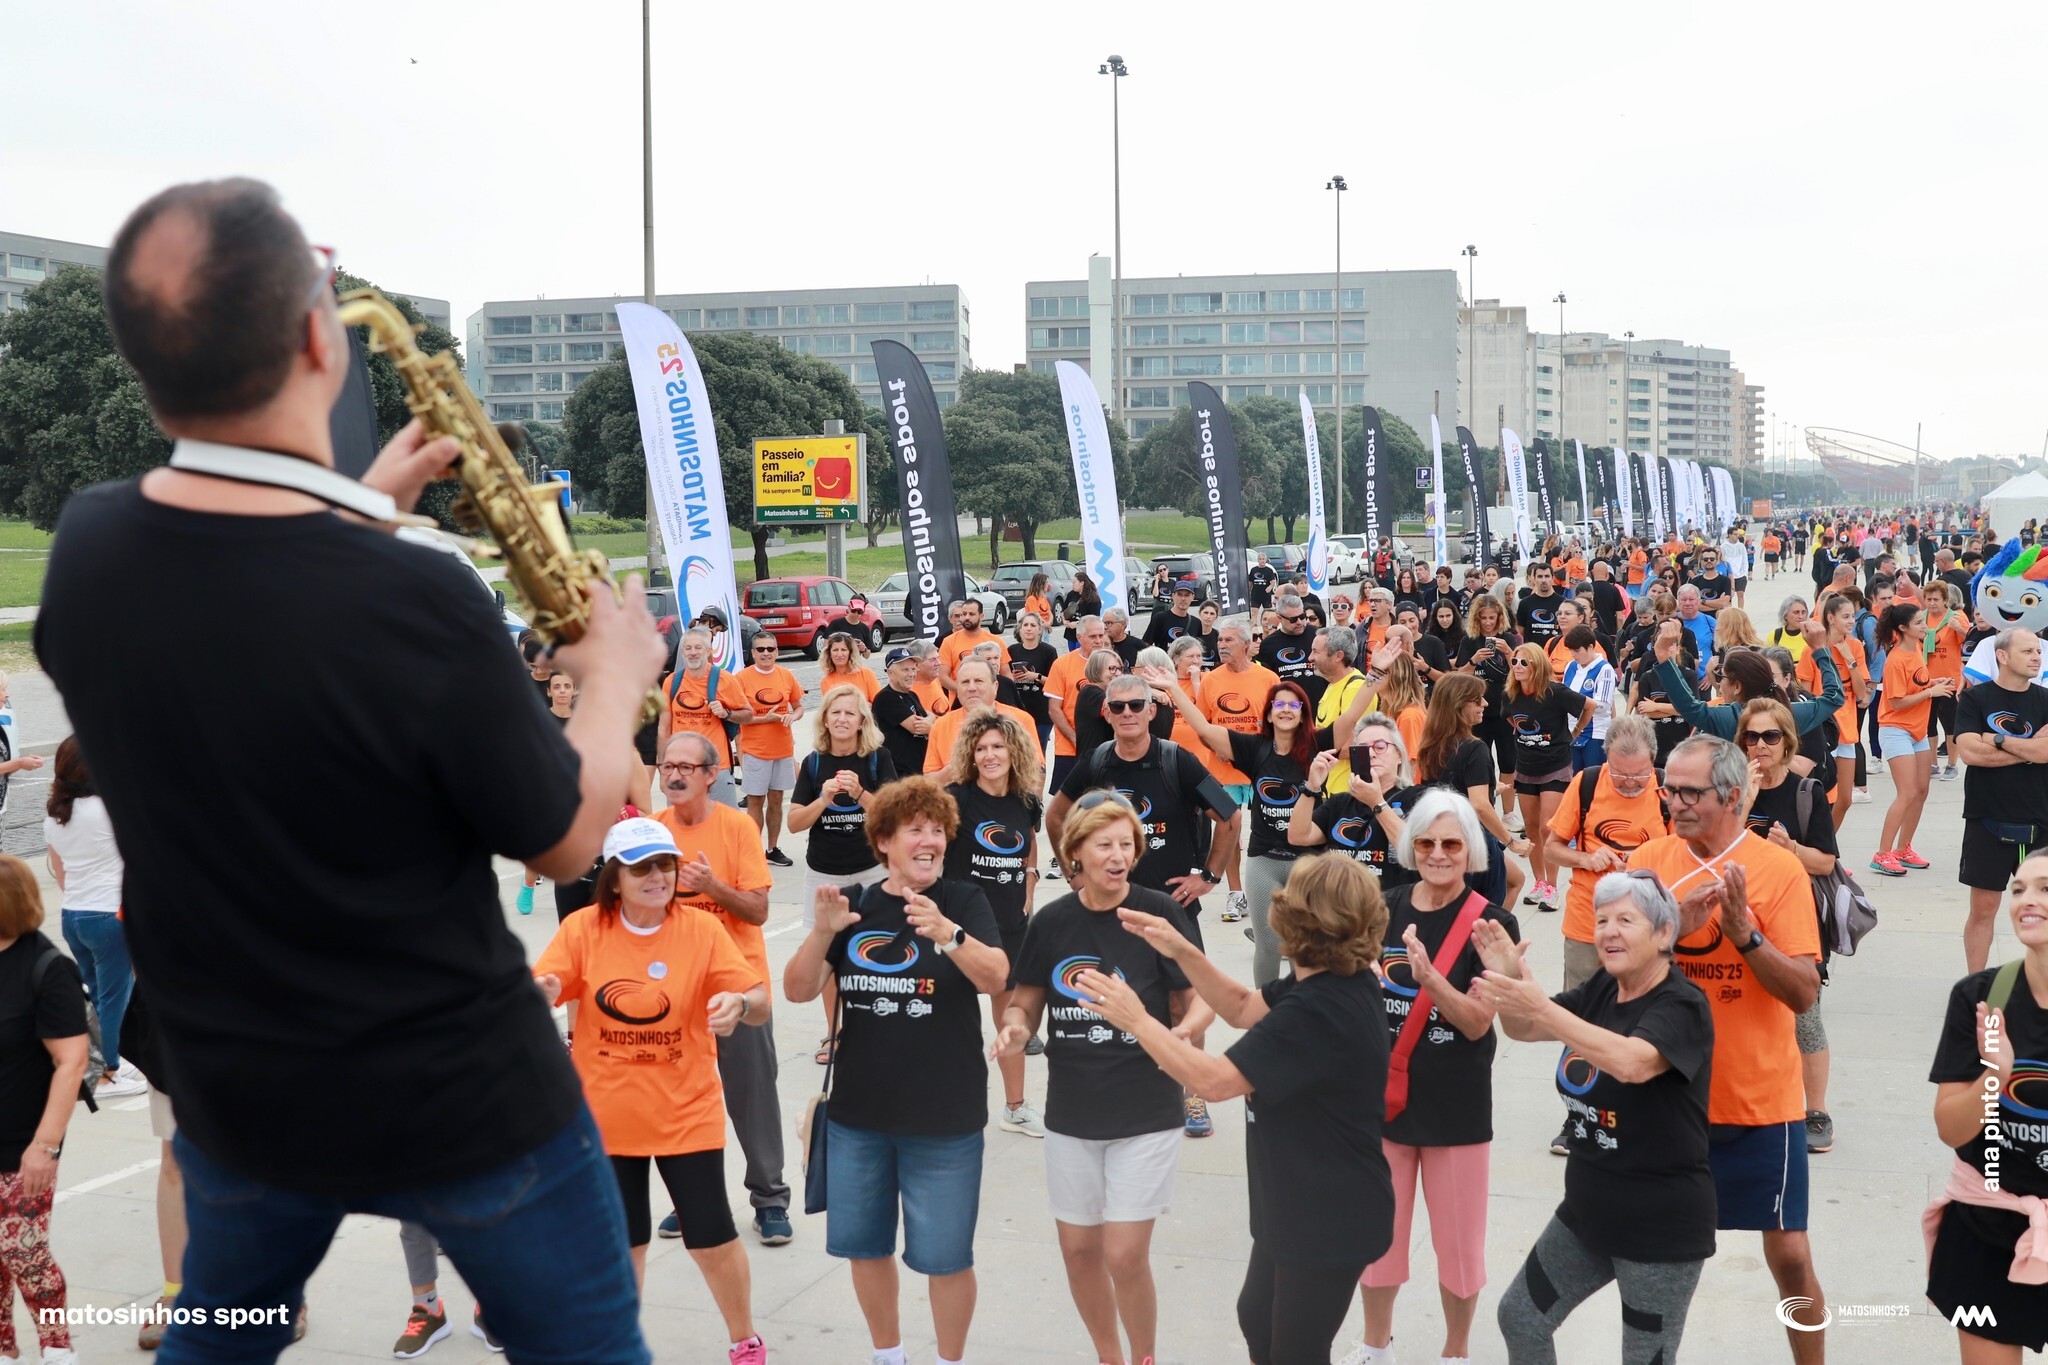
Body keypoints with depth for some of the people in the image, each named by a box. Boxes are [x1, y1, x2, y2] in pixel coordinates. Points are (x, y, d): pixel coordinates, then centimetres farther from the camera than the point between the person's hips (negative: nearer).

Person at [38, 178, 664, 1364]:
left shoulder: (87, 550, -15)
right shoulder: (418, 603, -31)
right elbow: (566, 840, -14)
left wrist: (362, 511, 14)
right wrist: (616, 681, 2)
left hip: (232, 1087, 5)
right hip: (460, 1103, -4)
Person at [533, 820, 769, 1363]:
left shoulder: (701, 930, -10)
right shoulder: (582, 929, -7)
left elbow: (759, 1005, -10)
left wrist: (739, 1002, -33)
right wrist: (541, 994, -31)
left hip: (686, 1115, -1)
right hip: (606, 1115, 1)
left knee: (712, 1237, 2)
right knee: (623, 1241, 14)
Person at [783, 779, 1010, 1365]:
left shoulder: (964, 902, -6)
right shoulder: (855, 907, 2)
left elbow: (995, 977, -23)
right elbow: (798, 991, -3)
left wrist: (946, 932, -41)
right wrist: (821, 932, -22)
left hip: (944, 1118, -3)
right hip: (857, 1114, 4)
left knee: (944, 1255, 4)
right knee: (865, 1243, 15)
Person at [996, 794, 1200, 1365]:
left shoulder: (1160, 914, -11)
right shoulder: (1051, 921, -2)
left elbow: (1197, 1001, -4)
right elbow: (1025, 1002, 8)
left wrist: (1181, 1033, -26)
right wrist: (1014, 1028, -14)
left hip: (1145, 1112, -4)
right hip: (1071, 1110, 4)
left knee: (1124, 1254, -5)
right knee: (1078, 1248, 12)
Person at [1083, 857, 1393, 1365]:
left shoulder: (1317, 1012, -32)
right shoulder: (1338, 984, -1)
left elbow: (1213, 1080, -32)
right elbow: (1244, 1009, 9)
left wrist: (1135, 1019, -22)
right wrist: (1182, 952, -4)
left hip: (1329, 1220, -10)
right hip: (1297, 1205, 10)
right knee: (1257, 1318, 28)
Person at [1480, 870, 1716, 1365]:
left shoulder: (1682, 1007, -19)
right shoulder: (1600, 991, 4)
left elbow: (1630, 1062, -38)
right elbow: (1522, 1029, 3)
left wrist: (1539, 1007, -43)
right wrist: (1509, 979, -18)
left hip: (1660, 1227, -8)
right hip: (1587, 1209, 8)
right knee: (1520, 1317, 16)